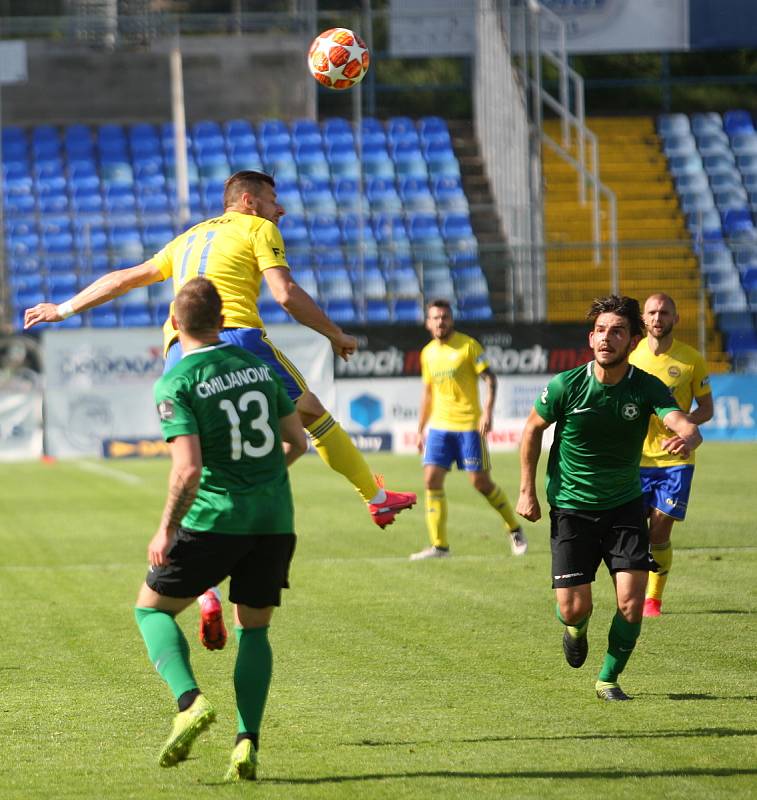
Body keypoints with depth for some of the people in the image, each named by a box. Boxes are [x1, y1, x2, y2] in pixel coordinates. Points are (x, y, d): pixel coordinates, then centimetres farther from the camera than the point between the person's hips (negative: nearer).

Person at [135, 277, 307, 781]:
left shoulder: (175, 385, -9)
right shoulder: (259, 367, 8)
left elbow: (188, 469, -18)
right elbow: (297, 442, 14)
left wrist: (166, 530, -7)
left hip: (214, 518, -4)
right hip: (275, 518, 5)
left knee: (152, 608, 13)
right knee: (254, 629, 16)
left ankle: (190, 702, -10)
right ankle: (247, 742, 1)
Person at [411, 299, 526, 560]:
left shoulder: (468, 345, -5)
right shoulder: (428, 353, 11)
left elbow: (490, 378, -8)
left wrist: (488, 411, -22)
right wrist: (420, 430, 19)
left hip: (469, 425, -5)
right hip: (439, 426, 5)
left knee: (481, 482, -3)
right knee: (431, 479, -7)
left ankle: (514, 529, 18)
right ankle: (439, 545, -3)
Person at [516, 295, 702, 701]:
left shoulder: (647, 388, -13)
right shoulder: (566, 386, -14)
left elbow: (685, 425, -30)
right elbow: (532, 429, 3)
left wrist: (687, 438, -55)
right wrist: (527, 491, 0)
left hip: (624, 505, 1)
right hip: (570, 507, -1)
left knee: (631, 602, -11)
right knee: (574, 608, -4)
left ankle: (609, 679, 13)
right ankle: (576, 629, 35)